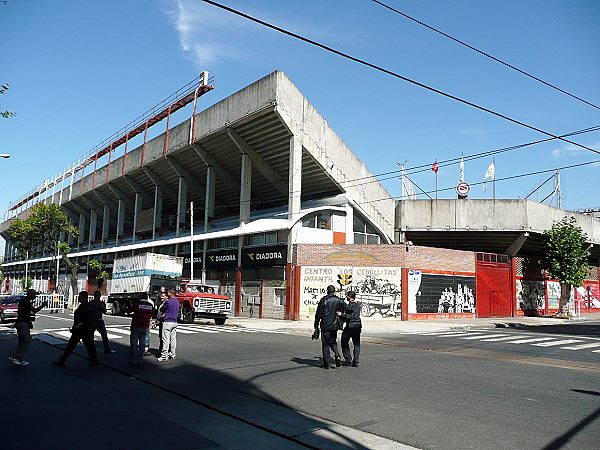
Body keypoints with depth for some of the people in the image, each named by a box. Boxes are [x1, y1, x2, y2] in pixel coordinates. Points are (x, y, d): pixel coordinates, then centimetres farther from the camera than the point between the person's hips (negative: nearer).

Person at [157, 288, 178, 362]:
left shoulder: (168, 301, -14)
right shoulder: (177, 302, 10)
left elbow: (161, 309, -2)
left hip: (167, 322, -8)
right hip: (174, 322, 8)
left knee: (166, 339, -5)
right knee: (173, 339, 10)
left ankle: (164, 355, -4)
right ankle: (173, 354, 14)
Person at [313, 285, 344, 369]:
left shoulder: (323, 300, -9)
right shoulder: (339, 300, 3)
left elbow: (318, 314, -6)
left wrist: (316, 325, 2)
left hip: (325, 326, -4)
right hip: (335, 325, 4)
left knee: (326, 344, 4)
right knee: (333, 342, 20)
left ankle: (327, 363, 4)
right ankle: (338, 356, 0)